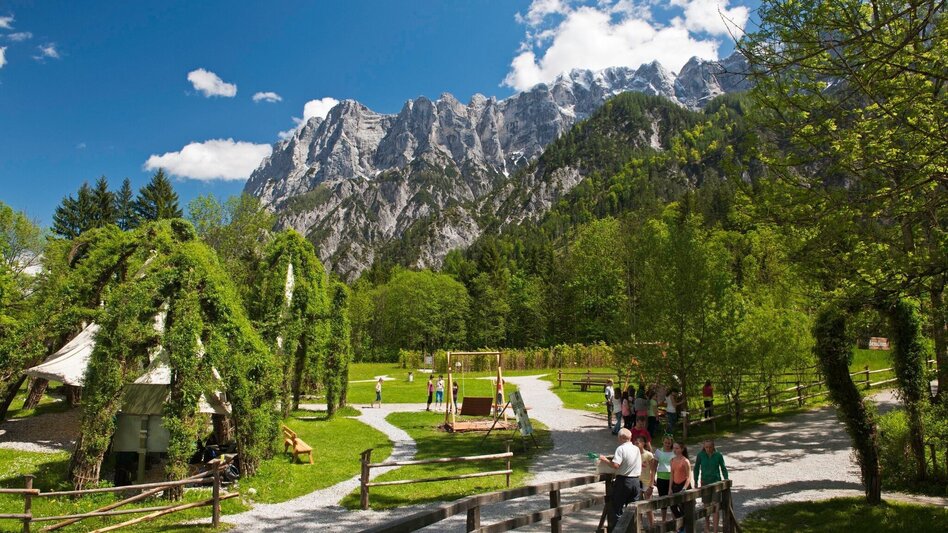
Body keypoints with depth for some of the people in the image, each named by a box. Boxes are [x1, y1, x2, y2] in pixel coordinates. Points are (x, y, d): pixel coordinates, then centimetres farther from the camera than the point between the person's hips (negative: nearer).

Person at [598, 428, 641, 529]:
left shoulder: (621, 448, -13)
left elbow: (615, 465, -22)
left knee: (617, 508, 5)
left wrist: (605, 460, -7)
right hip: (636, 481, 6)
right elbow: (640, 464, 15)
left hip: (623, 480, -6)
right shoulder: (636, 449, 7)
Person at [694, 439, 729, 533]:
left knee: (715, 506, -6)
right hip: (705, 482, 1)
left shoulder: (718, 455, -8)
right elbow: (696, 468, 3)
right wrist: (696, 481, 2)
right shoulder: (700, 455, -7)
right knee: (706, 505, 12)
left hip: (716, 482, -1)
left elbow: (723, 469, 3)